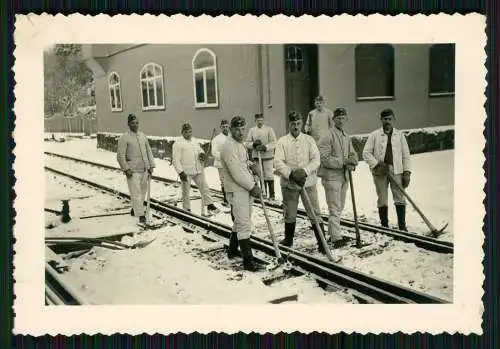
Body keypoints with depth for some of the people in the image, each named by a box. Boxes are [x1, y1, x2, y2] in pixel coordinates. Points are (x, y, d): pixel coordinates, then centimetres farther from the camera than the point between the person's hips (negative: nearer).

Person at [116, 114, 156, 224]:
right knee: (136, 193, -8)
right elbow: (120, 156, -9)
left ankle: (134, 209, 34)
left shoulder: (143, 136, 12)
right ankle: (141, 215, -6)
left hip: (144, 169, 6)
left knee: (143, 192, 14)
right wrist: (126, 169, -16)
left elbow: (149, 151, 16)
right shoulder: (124, 138, -7)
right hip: (133, 171, -6)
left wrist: (151, 165, 9)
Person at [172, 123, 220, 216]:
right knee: (186, 191, 6)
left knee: (204, 187, 4)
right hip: (186, 172, -5)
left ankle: (210, 205, 10)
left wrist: (202, 153, 2)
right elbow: (176, 160, -11)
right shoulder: (178, 144, -7)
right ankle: (187, 209, 17)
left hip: (198, 170, 6)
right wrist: (181, 172, -19)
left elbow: (199, 149, 29)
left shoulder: (194, 142, 14)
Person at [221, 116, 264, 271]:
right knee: (244, 225, -9)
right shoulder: (229, 146, -19)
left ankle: (232, 250, 37)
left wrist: (251, 165, 5)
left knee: (240, 222, 21)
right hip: (237, 191, -10)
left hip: (247, 189, 10)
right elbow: (237, 173, -24)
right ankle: (248, 261, -6)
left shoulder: (240, 144, 13)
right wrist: (252, 187, -16)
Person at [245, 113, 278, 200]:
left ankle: (272, 194, 5)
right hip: (256, 156, 3)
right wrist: (254, 144, -14)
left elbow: (274, 143, -9)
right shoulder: (252, 130, 6)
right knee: (261, 175, 10)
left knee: (269, 175, -2)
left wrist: (265, 147, -22)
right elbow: (247, 143, 6)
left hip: (267, 156, -3)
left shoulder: (269, 129, -3)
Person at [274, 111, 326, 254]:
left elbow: (316, 160, -6)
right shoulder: (282, 141, -2)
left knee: (315, 213, 2)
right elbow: (278, 162, -10)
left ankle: (322, 243, 10)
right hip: (288, 184, 0)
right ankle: (288, 239, 33)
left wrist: (305, 171, -21)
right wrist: (291, 174, -22)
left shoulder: (309, 140, 2)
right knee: (290, 214, 15)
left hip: (308, 182, 0)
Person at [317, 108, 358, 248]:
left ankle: (332, 234, 27)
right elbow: (324, 158, -18)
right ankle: (336, 238, -4)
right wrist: (343, 162, -21)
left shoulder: (346, 136, 14)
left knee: (339, 207, 15)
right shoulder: (327, 136, -12)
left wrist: (352, 161, -8)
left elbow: (353, 154, 15)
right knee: (334, 208, -7)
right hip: (331, 176, -8)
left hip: (344, 176, 8)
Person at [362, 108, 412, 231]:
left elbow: (406, 155, 8)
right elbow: (366, 153, 0)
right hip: (379, 172, -1)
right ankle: (384, 226, 14)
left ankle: (402, 225, 6)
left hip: (396, 171, 1)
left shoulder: (400, 135, 7)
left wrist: (407, 172, 2)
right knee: (382, 199, 5)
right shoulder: (374, 135, 3)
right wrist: (377, 164, -11)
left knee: (399, 198, -2)